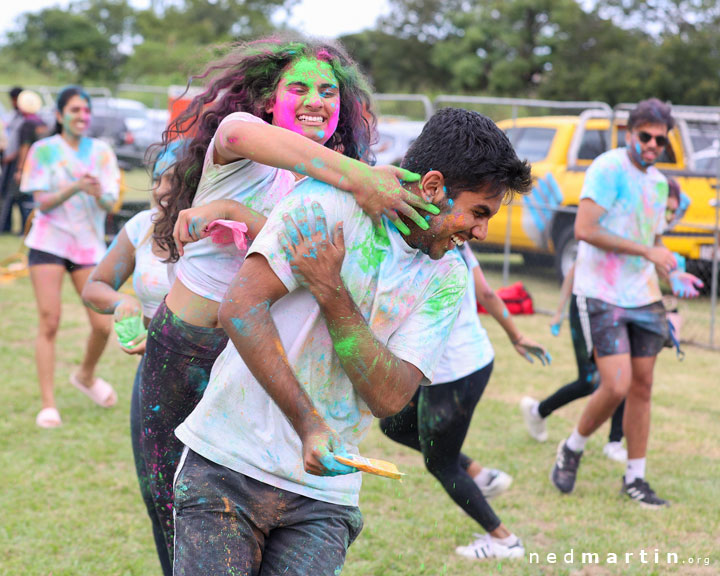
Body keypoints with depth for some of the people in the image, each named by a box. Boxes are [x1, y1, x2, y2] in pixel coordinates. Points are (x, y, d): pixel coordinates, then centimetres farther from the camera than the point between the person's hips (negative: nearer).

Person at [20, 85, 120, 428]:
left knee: (102, 325, -4)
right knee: (49, 322, -8)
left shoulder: (101, 152, 6)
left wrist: (99, 193, -25)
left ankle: (86, 376, 26)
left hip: (89, 245, 2)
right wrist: (74, 188, -22)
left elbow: (110, 205, -2)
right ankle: (48, 405, -3)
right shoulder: (43, 150, 0)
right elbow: (43, 202, -6)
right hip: (49, 242, -2)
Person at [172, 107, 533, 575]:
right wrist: (310, 425, -24)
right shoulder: (330, 201, -9)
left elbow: (389, 397, -6)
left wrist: (331, 293, -17)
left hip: (323, 490, 4)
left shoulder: (448, 279, 5)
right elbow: (241, 307, -18)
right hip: (227, 466, -3)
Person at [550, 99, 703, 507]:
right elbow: (584, 229, -23)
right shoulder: (609, 168, -12)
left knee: (642, 387, 8)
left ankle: (635, 478, 19)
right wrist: (648, 251, -21)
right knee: (617, 386, -14)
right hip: (602, 296, -7)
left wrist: (671, 274, 6)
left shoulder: (658, 182, 13)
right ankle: (573, 449, 12)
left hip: (644, 298, 7)